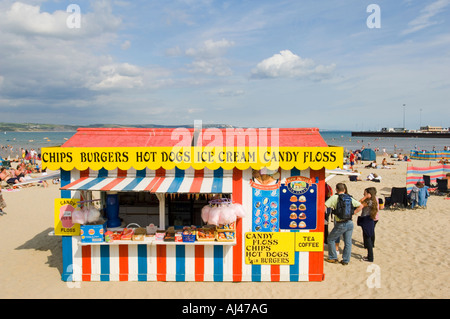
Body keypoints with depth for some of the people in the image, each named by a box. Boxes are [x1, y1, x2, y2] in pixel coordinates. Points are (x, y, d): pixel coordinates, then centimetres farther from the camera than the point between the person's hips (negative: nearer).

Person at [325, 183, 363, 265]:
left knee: (331, 239, 14)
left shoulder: (334, 197, -5)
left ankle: (333, 258, 19)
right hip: (350, 223, 4)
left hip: (340, 224, -4)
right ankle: (346, 260, 19)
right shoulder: (350, 198, 8)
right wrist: (352, 213, 14)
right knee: (348, 242, 14)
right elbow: (361, 206, 13)